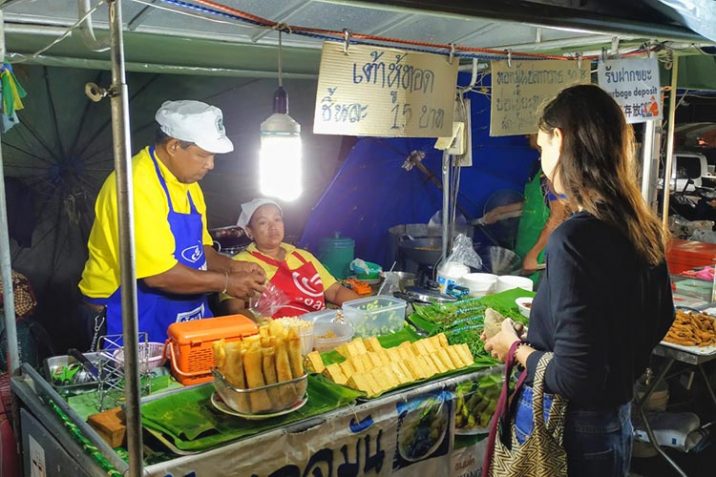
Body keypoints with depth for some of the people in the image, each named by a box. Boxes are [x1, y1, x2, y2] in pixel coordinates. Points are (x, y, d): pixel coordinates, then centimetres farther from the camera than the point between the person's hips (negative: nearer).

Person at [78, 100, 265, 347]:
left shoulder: (189, 183, 7)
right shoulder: (138, 185, -22)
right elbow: (158, 274, -26)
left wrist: (230, 266, -2)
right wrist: (225, 282, -18)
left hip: (182, 317, 8)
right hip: (131, 323, -8)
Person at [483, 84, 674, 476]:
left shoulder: (575, 238, -26)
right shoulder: (645, 229, -2)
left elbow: (574, 378, -27)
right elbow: (659, 320, 14)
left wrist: (516, 348, -9)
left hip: (568, 430, -7)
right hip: (618, 418, 7)